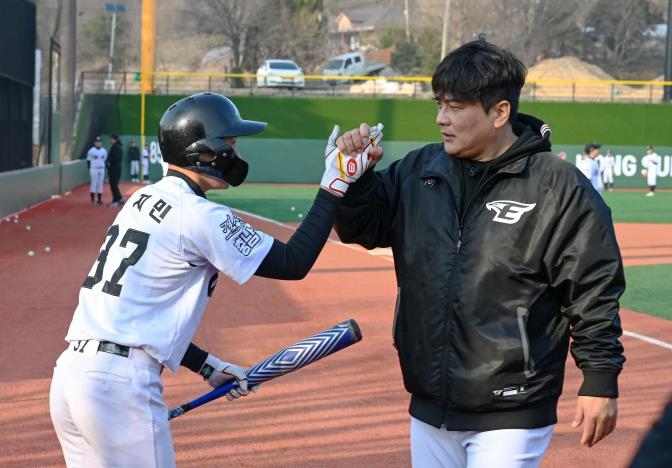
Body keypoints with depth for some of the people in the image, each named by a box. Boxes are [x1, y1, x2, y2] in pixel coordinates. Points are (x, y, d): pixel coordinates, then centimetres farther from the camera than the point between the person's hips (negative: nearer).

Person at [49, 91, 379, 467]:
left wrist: (207, 366, 20)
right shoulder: (199, 215, -10)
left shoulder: (143, 200, 15)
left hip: (70, 374, 8)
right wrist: (335, 186, -4)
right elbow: (293, 263, -8)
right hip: (120, 384, -8)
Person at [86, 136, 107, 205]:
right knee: (94, 184, -3)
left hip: (101, 170, 4)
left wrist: (104, 167, 5)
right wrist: (90, 169, -7)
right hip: (94, 169, -4)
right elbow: (88, 160, -2)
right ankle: (92, 199, 3)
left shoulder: (104, 151, 8)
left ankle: (99, 199, 10)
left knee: (100, 184, 6)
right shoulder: (91, 151, -6)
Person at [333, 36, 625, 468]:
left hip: (510, 416, -6)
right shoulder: (420, 170, 3)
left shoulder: (560, 188, -12)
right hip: (429, 406, 6)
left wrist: (601, 380, -8)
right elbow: (363, 228, 11)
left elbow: (594, 291, -8)